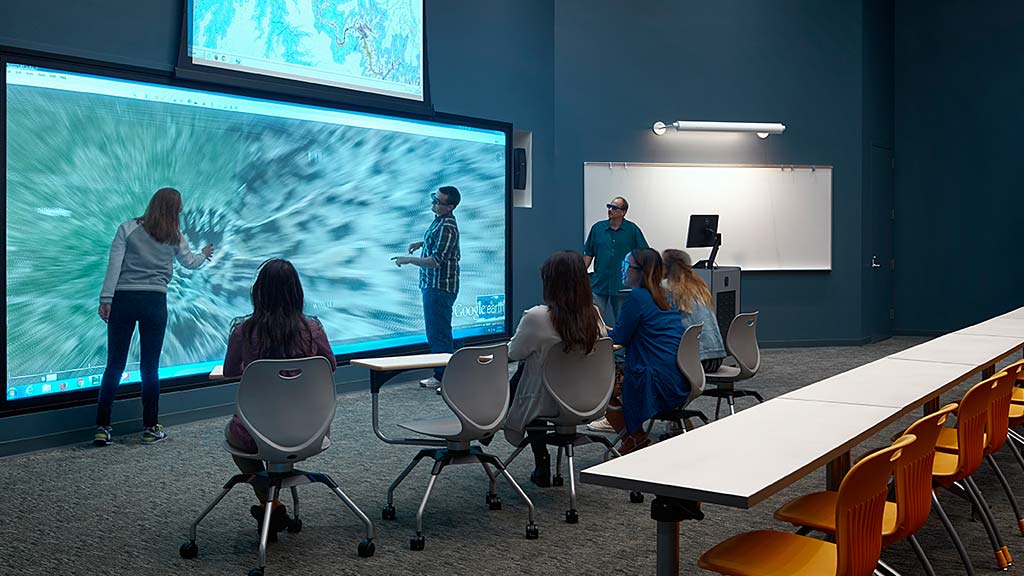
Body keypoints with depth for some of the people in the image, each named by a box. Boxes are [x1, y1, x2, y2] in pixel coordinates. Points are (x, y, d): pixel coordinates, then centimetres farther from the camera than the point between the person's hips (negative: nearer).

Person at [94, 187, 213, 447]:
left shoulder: (128, 228, 3)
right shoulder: (174, 237, 7)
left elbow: (114, 265, -4)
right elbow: (189, 262, 25)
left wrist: (106, 299, -4)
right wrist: (204, 255, 46)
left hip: (123, 299, 0)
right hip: (155, 301, 0)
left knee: (114, 365, 3)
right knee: (150, 367, 6)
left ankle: (102, 428, 3)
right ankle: (150, 428, 11)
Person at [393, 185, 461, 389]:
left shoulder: (447, 228, -21)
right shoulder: (440, 221, 11)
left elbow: (437, 261, -25)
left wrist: (409, 260, -18)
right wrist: (422, 243, 16)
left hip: (440, 288, -11)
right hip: (432, 286, 11)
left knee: (439, 333, -6)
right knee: (435, 331, 16)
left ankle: (446, 378, 1)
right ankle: (440, 375, 24)